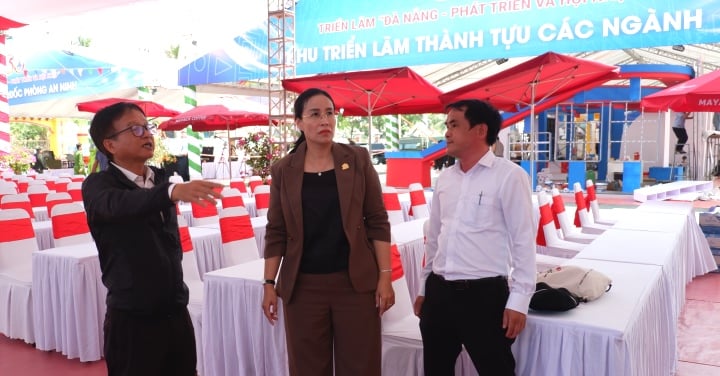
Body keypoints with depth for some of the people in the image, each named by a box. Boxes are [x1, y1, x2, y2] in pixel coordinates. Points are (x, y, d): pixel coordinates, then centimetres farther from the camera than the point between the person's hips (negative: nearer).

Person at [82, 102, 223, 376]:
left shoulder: (162, 178, 7)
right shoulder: (97, 185, -9)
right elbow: (118, 205, -33)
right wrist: (173, 192, -49)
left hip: (176, 312, 5)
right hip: (132, 318, -5)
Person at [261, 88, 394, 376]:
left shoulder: (358, 160, -1)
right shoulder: (283, 170, 1)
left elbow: (378, 221, -1)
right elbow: (276, 232, 5)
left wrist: (385, 276, -4)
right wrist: (269, 283, 2)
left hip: (355, 282, 0)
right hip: (303, 286, 1)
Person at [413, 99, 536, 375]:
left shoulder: (509, 176, -10)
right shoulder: (444, 179, 9)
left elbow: (523, 240, -10)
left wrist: (519, 299, -12)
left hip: (484, 294, -6)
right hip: (439, 292, 6)